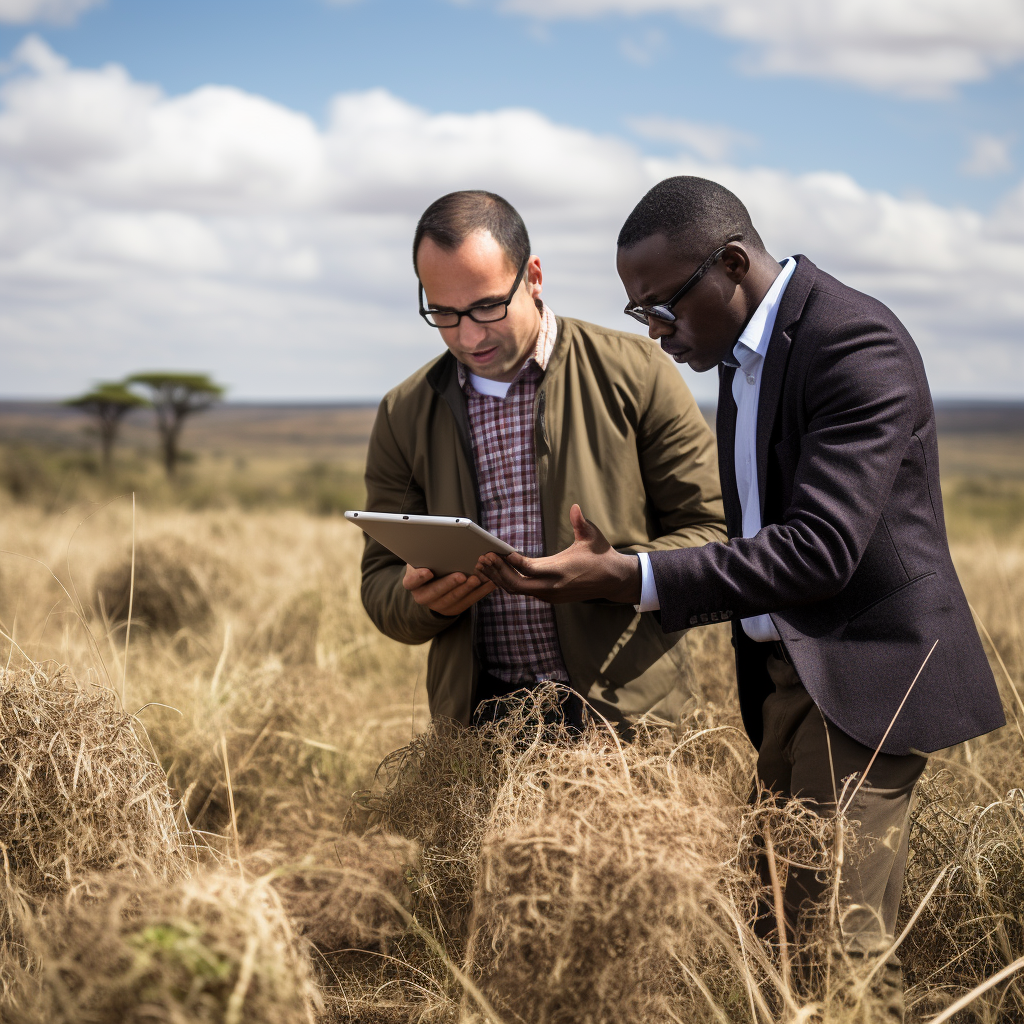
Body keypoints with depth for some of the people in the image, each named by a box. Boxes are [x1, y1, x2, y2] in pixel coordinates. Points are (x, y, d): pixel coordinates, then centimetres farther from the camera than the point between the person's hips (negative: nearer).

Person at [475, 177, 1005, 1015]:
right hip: (784, 675, 9)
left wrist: (633, 579, -29)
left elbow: (820, 546, -27)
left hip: (861, 675, -8)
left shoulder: (857, 343, -18)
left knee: (837, 942, -10)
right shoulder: (745, 350, 13)